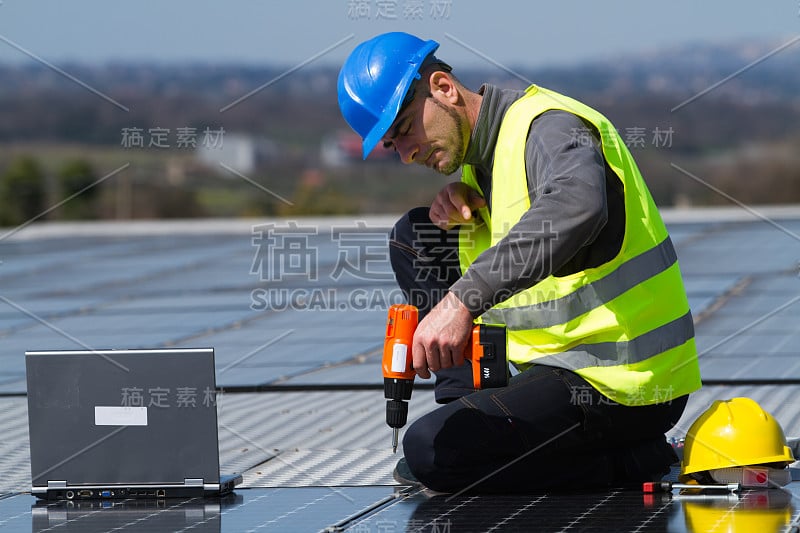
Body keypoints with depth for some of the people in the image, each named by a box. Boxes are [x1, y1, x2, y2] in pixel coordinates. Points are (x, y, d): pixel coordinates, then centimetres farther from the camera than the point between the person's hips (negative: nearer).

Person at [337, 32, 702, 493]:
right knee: (414, 238, 13)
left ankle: (629, 463, -9)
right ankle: (470, 413, 9)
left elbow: (576, 205, -42)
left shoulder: (546, 126, -18)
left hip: (621, 388, -10)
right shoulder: (481, 150, 12)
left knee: (431, 454, -23)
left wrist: (463, 299, -48)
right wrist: (459, 209, 0)